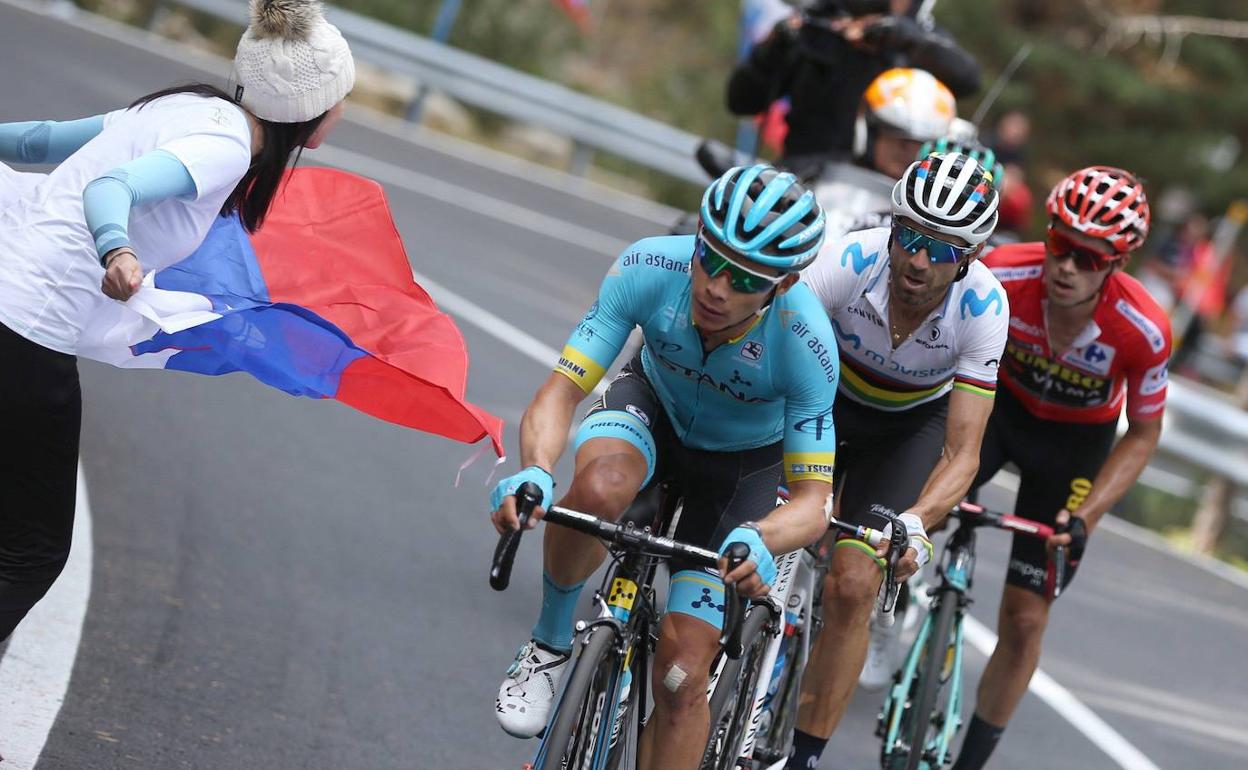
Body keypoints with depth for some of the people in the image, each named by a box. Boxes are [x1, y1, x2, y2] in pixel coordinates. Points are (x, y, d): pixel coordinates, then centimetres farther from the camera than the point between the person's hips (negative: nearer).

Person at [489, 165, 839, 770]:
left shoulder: (804, 344, -35)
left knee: (681, 675, -12)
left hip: (744, 462, -1)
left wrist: (759, 540, -54)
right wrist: (535, 471, -53)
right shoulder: (649, 269, -32)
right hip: (653, 408, 1)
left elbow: (814, 499, -30)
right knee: (599, 488, -37)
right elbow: (559, 392, -31)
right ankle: (551, 642, -10)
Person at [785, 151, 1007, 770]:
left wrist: (915, 522, -48)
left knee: (852, 587, -14)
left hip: (915, 424, -1)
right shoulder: (850, 260, -33)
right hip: (826, 396, 1)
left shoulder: (984, 307, -31)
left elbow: (962, 453, -30)